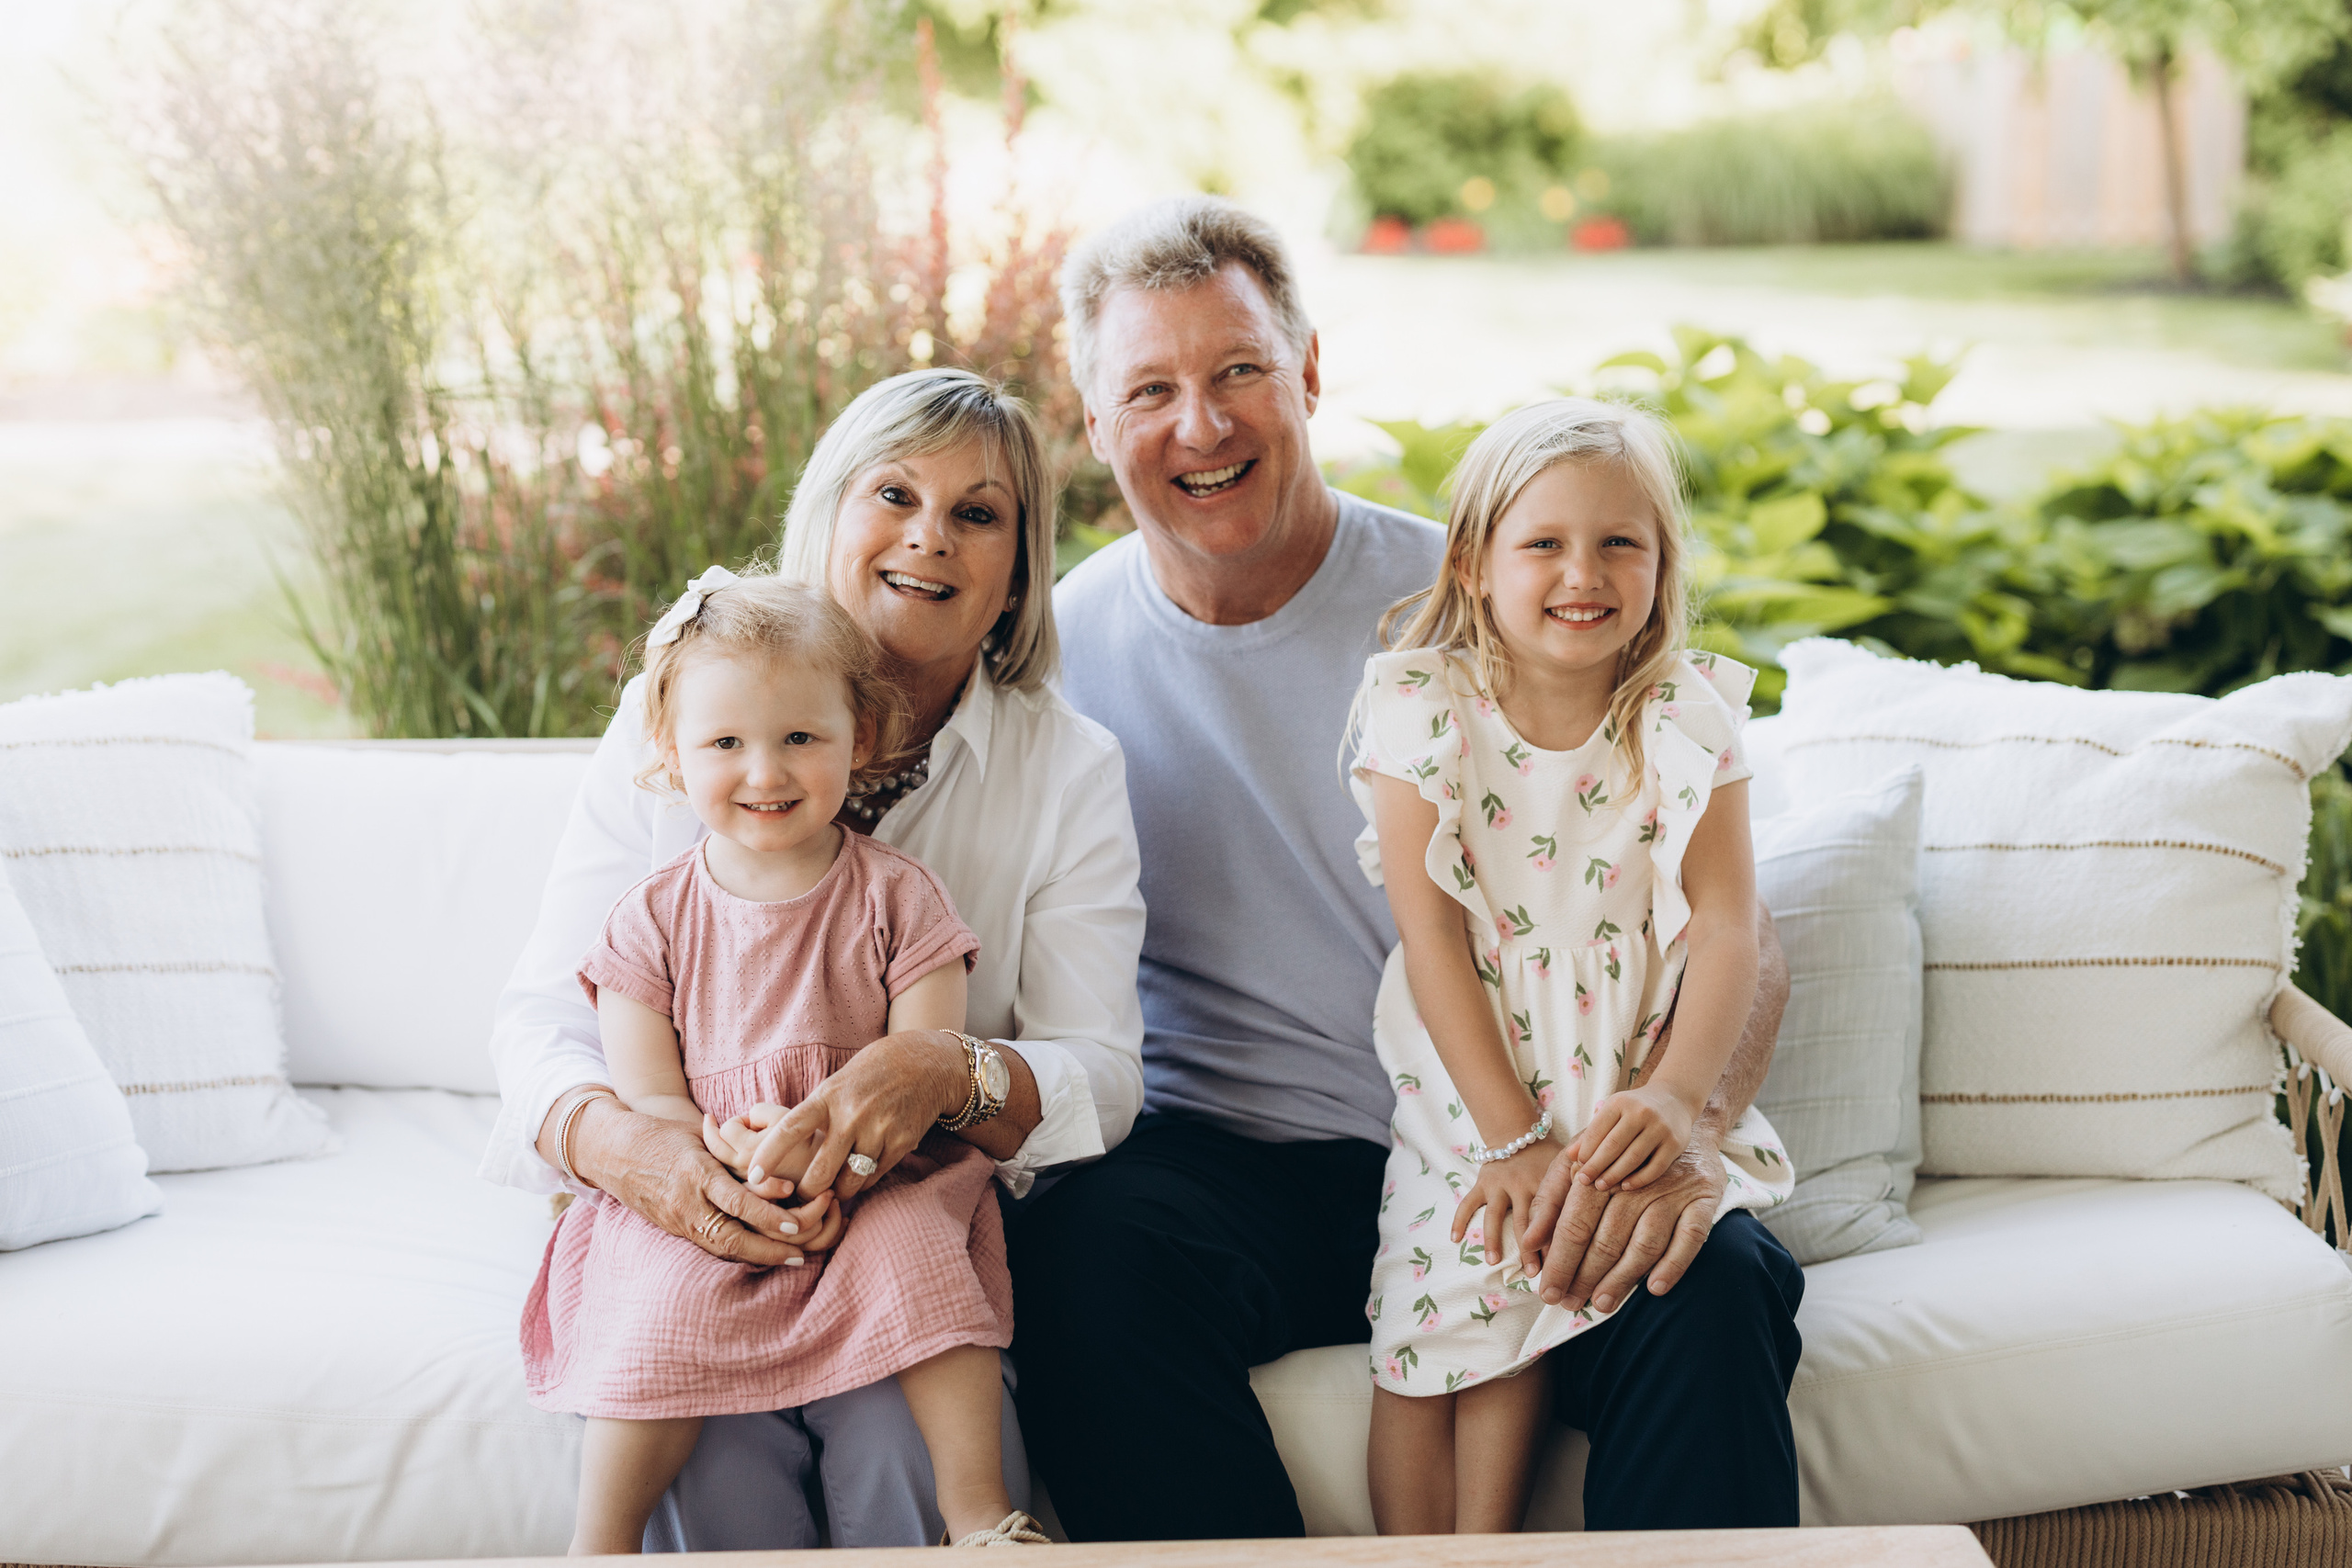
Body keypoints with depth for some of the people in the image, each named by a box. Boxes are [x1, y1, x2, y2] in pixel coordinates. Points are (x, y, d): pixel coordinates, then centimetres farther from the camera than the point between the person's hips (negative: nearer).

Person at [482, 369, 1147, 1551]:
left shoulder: (1070, 768, 0)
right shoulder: (672, 718, 0)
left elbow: (1100, 1075, -6)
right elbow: (544, 1012, -3)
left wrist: (950, 1074, -30)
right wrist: (618, 1142, -27)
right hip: (693, 1225, 0)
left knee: (904, 1444, -29)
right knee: (717, 1469, -26)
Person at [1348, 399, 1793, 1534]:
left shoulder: (1688, 718, 2)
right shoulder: (1424, 712, -3)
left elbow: (1726, 932, -4)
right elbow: (1433, 941, -7)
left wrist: (1674, 1097, -21)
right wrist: (1513, 1140, -15)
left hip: (1636, 1107, 1)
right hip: (1473, 1101, -1)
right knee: (1466, 1285, -20)